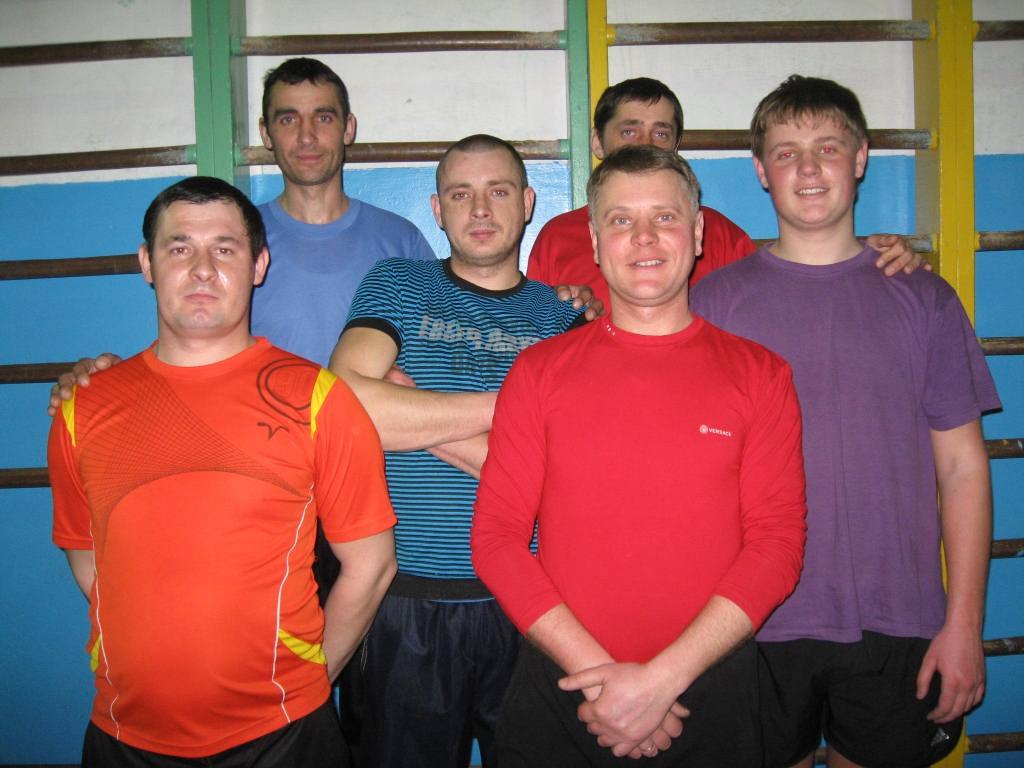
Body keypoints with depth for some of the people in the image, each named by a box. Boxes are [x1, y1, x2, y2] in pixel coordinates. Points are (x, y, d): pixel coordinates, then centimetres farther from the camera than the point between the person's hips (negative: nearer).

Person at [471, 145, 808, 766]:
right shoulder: (540, 370, 1)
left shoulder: (761, 374, 0)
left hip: (711, 695, 0)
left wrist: (662, 677, -15)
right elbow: (497, 535, -4)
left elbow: (777, 541, -6)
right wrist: (597, 672, -13)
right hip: (562, 688, 1)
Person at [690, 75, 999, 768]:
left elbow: (963, 468, 4)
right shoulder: (716, 300, 0)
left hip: (898, 628, 1)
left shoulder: (923, 299, 4)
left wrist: (964, 626, -2)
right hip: (756, 626, -1)